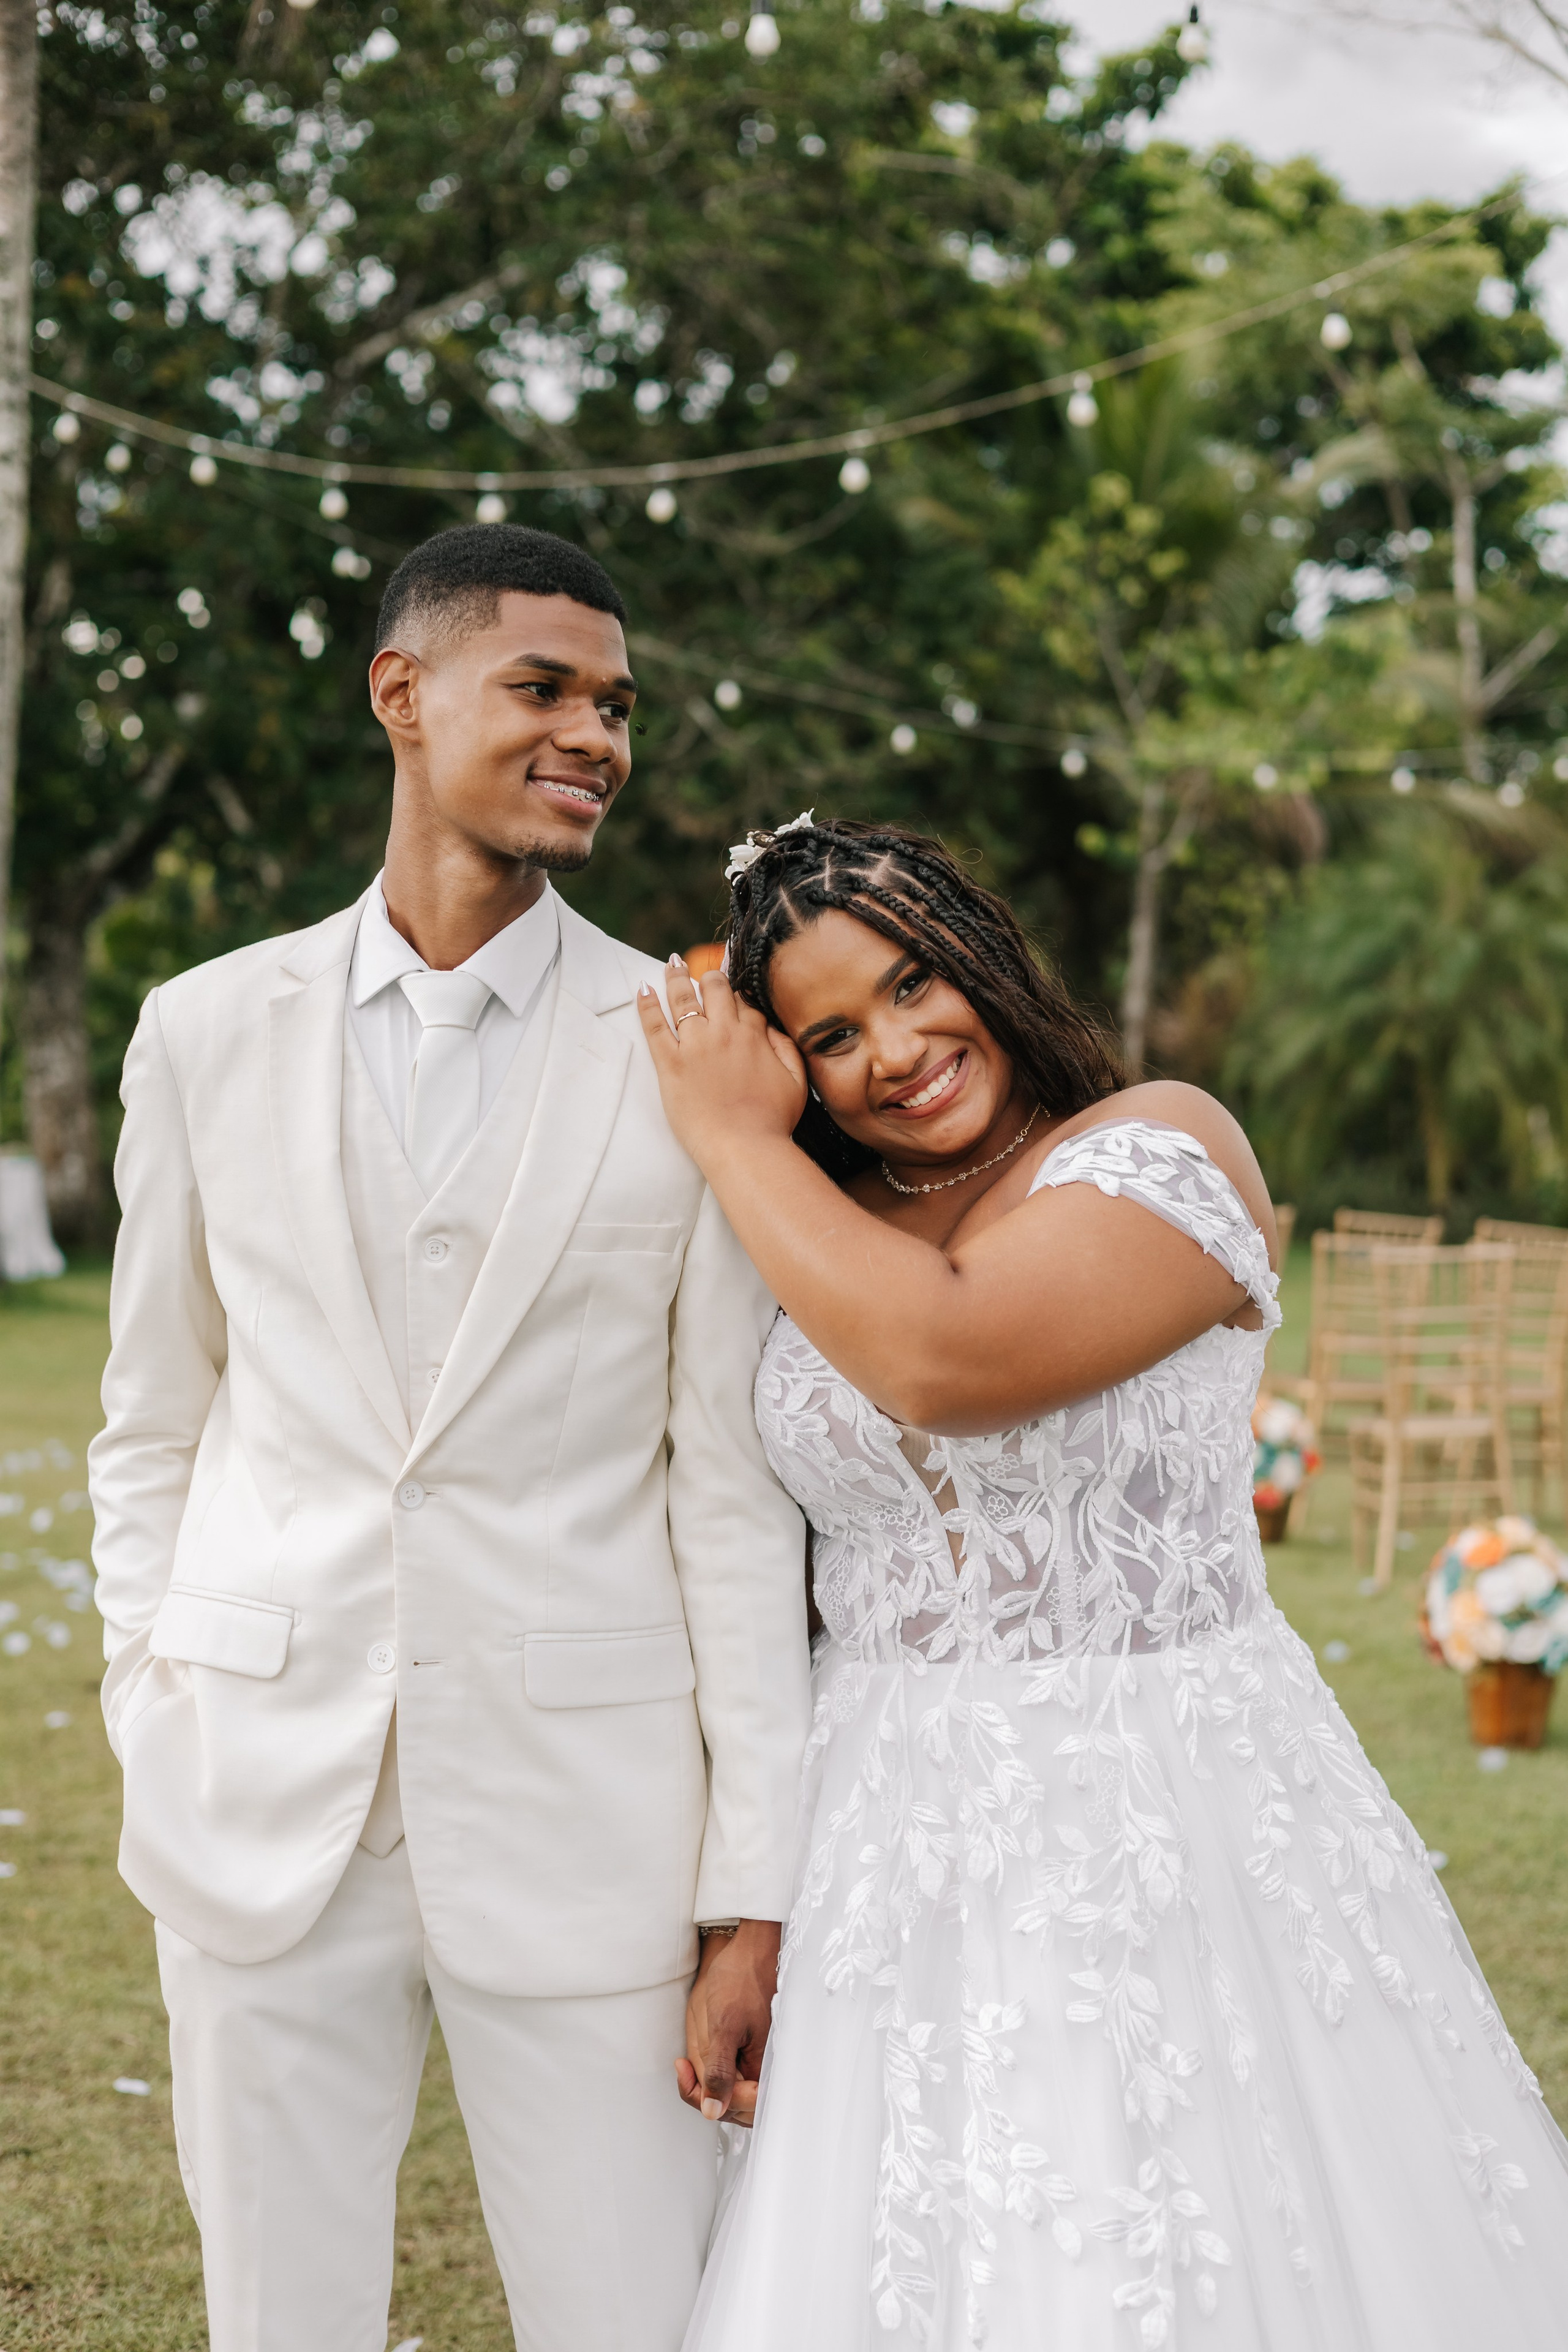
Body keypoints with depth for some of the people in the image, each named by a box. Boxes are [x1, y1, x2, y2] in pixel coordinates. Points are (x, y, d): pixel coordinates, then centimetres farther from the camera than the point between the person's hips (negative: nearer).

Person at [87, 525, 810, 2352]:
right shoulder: (210, 1031, 4)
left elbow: (734, 1494, -4)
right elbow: (153, 1429, 12)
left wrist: (753, 1893, -6)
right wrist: (155, 1745, 7)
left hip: (581, 1809, -2)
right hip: (260, 1811, 2)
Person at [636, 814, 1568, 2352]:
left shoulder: (1163, 1145, -8)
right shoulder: (823, 1235, 10)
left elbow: (946, 1359, -24)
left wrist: (736, 1139, -13)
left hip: (1166, 1815, -5)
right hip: (896, 1841, 5)